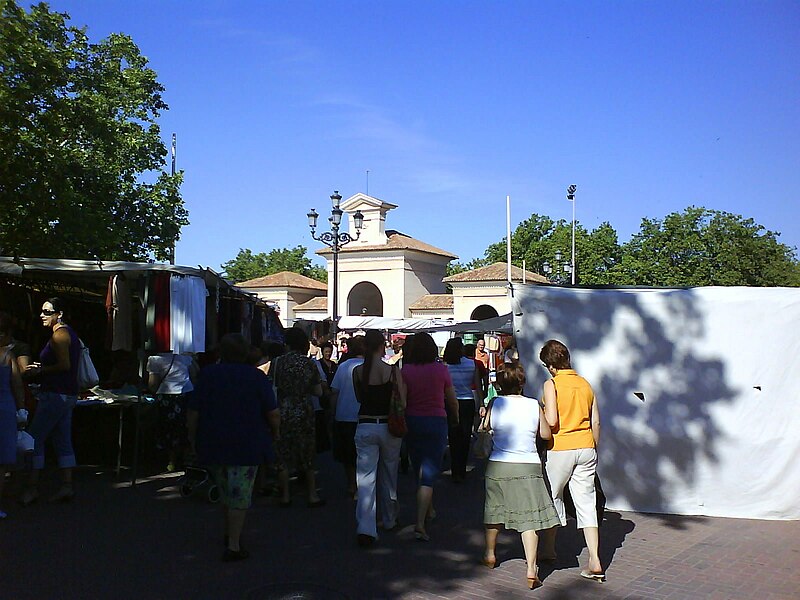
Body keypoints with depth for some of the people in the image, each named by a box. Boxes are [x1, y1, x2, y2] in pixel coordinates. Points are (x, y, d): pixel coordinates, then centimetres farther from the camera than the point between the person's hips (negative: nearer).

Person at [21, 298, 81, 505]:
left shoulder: (59, 334, -12)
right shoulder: (69, 333, 18)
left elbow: (64, 365, -21)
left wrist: (40, 370, -10)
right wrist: (41, 370, 14)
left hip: (55, 395, -10)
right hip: (67, 395, 10)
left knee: (34, 439, -4)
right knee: (63, 441, 8)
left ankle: (32, 487, -2)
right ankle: (67, 486, 7)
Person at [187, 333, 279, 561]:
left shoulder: (208, 374, 0)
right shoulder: (256, 376, -5)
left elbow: (193, 412, -1)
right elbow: (273, 412, -6)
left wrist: (193, 436, 12)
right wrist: (275, 431, 12)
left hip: (213, 443, 3)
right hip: (247, 445, -3)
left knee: (225, 489, 21)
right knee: (240, 493, 0)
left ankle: (229, 532, 33)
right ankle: (233, 545, -2)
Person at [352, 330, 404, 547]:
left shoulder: (357, 372, -4)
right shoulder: (393, 372, -11)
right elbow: (402, 403, -5)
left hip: (364, 427, 0)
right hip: (389, 427, 0)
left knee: (366, 479, 0)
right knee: (389, 475, 19)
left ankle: (366, 529, -12)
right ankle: (389, 519, 35)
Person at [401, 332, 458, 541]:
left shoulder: (406, 371, -4)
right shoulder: (441, 369, -4)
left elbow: (401, 400, -10)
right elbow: (452, 400, 6)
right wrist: (455, 418, 23)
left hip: (412, 421, 2)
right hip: (436, 421, -2)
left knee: (419, 470, 20)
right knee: (429, 474, -3)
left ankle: (429, 510, 38)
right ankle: (420, 523, -13)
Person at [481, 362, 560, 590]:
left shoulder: (495, 403, -6)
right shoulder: (534, 405, -5)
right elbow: (546, 434, 1)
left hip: (499, 466, 1)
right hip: (529, 467, -1)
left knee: (494, 510, 20)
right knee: (529, 517, 0)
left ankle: (490, 555, 37)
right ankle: (531, 569, -8)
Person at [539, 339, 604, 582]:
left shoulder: (552, 384, -8)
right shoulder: (585, 384, 8)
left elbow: (552, 421, -17)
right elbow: (595, 422, 10)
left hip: (561, 448, -4)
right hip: (586, 447, 4)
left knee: (553, 496, 15)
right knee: (586, 501, 4)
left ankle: (549, 547, 31)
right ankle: (595, 561, -3)